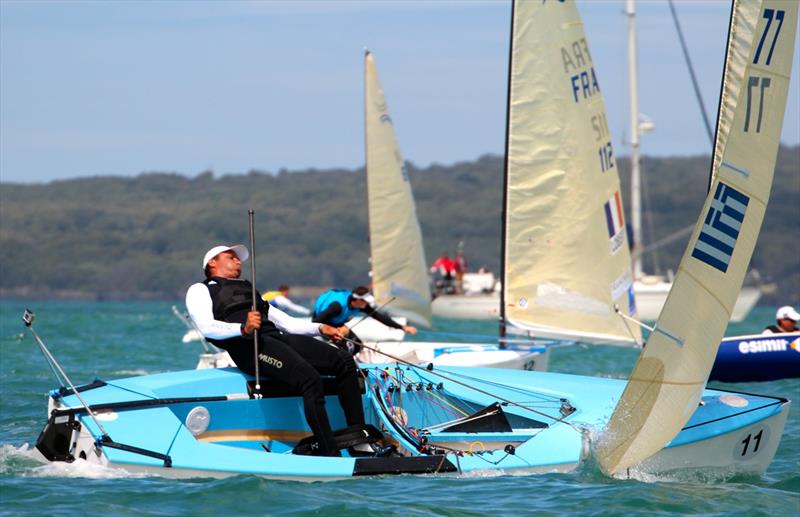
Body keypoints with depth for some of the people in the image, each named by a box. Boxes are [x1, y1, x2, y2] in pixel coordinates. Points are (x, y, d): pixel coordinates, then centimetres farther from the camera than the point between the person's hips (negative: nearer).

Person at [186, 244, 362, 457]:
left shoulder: (248, 289, 39)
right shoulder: (200, 290, 18)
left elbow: (285, 321, 32)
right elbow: (207, 327, -3)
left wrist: (320, 328, 15)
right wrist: (243, 328, -21)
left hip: (277, 336, 7)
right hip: (248, 345, -7)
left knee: (345, 361, -12)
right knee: (309, 378, -30)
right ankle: (330, 455, -34)